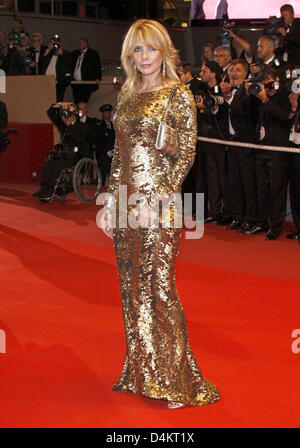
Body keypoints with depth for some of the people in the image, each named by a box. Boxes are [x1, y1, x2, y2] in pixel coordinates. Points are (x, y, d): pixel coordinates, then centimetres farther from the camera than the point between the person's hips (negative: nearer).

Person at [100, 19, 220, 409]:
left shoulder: (178, 94, -6)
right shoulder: (126, 94, 13)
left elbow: (186, 153, -10)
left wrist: (158, 200, -18)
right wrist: (110, 200, 10)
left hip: (159, 202, -6)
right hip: (126, 200, 7)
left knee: (159, 286, -5)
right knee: (132, 286, 10)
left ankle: (176, 380, 7)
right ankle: (142, 373, 23)